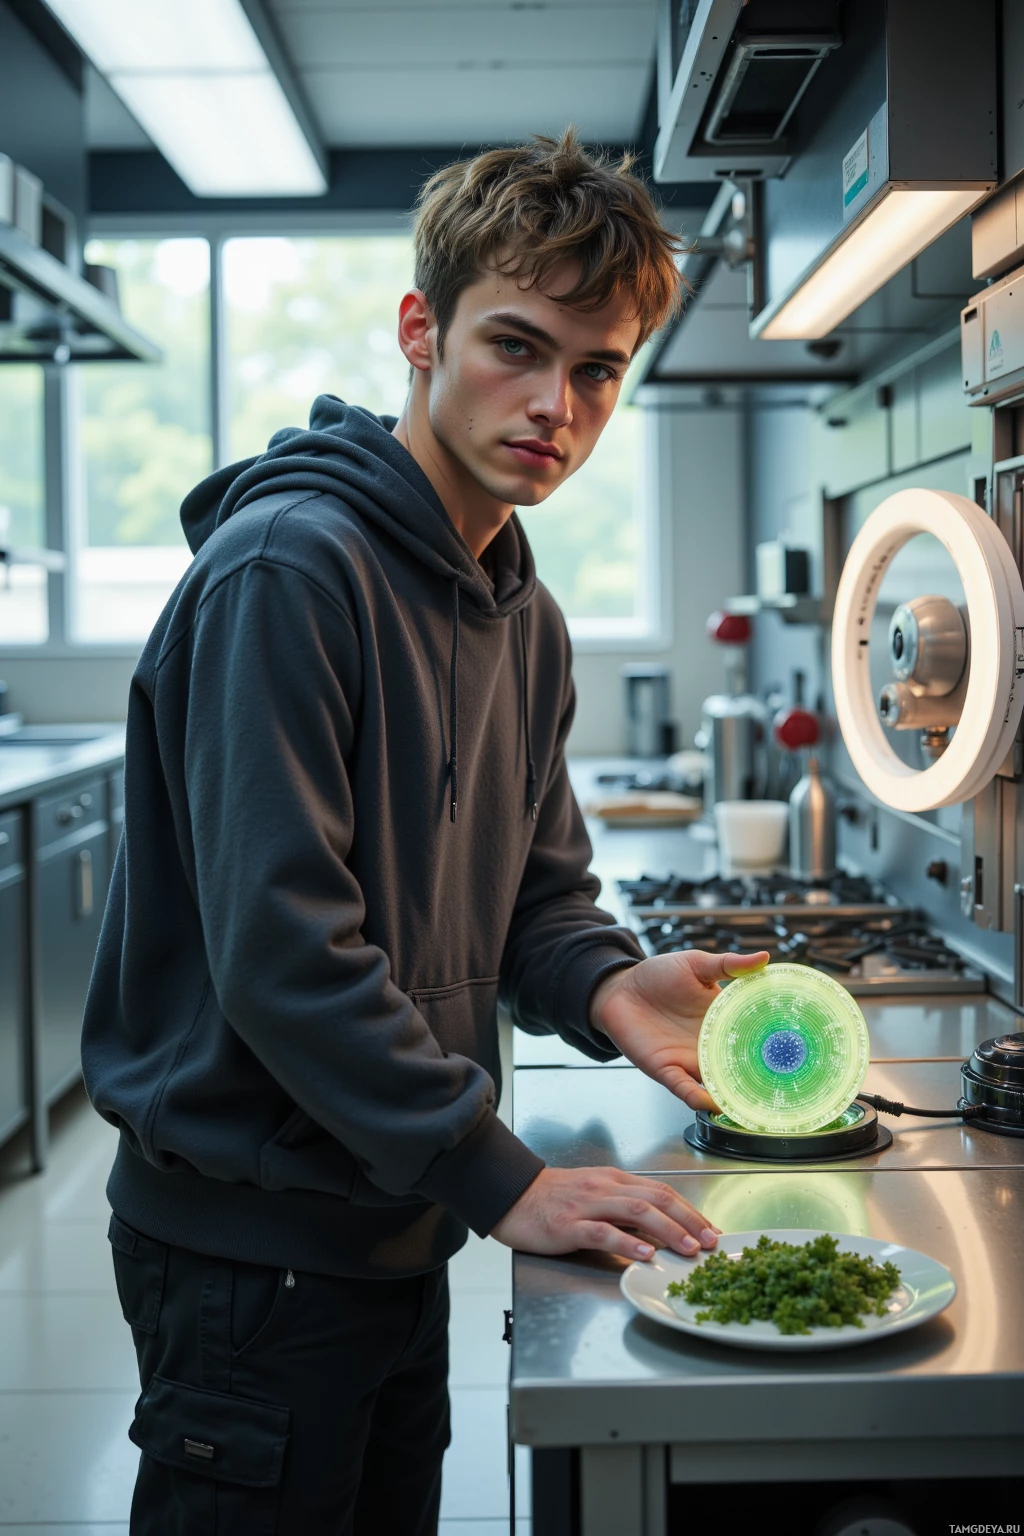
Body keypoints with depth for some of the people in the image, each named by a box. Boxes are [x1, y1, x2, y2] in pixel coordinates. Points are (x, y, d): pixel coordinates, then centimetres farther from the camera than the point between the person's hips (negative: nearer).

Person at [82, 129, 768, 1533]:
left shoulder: (526, 618, 9)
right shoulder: (287, 569, -20)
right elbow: (279, 948, -26)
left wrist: (603, 987, -7)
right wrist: (501, 1179, -22)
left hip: (397, 1230, 8)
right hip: (249, 1240, -8)